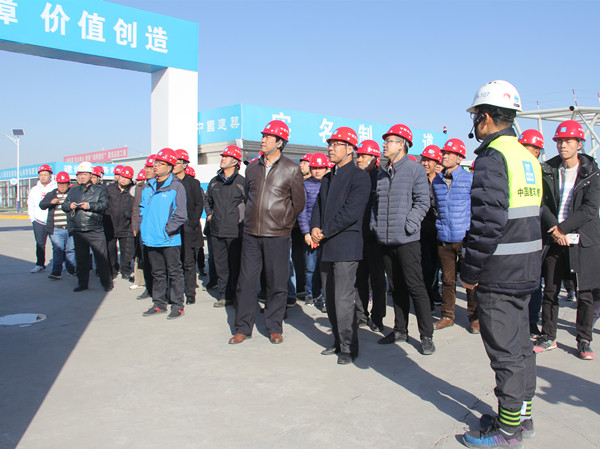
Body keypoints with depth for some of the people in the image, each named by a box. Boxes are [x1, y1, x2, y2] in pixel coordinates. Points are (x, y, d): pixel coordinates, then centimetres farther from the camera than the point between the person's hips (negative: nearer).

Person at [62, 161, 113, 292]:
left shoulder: (99, 190, 5)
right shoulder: (73, 190, 19)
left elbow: (104, 204, -8)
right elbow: (64, 205, 16)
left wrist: (90, 206, -20)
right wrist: (69, 205, -6)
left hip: (95, 231, -4)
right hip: (78, 231, 4)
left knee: (101, 258, -2)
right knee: (81, 259, 10)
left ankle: (107, 283, 8)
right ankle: (82, 283, 21)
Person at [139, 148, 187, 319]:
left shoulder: (176, 187, -9)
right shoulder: (149, 186, 11)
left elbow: (181, 215, -12)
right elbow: (142, 207, 20)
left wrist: (166, 229, -15)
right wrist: (143, 226, 8)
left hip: (170, 239, -6)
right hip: (151, 239, 7)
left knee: (174, 272, 3)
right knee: (157, 273, 15)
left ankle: (177, 305, 11)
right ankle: (159, 304, 26)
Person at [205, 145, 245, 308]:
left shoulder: (242, 182, -4)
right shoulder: (214, 182, 14)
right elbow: (208, 200, 30)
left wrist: (243, 218, -6)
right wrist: (209, 214, 17)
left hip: (235, 231, -5)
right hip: (217, 231, 5)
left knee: (235, 265, 0)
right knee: (220, 265, 9)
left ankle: (235, 295, 10)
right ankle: (224, 295, 18)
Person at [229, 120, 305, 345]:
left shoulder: (291, 169, 0)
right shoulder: (252, 167, 10)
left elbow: (298, 202, 5)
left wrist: (283, 223, 6)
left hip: (277, 236, -3)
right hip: (251, 234, 4)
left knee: (277, 284, 3)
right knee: (245, 281, 5)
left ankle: (274, 328, 18)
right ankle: (243, 328, 16)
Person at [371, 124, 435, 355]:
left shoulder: (415, 169, -3)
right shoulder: (383, 174, 16)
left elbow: (422, 202, -9)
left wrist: (408, 226, -15)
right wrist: (375, 224, 9)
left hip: (407, 240, -6)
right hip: (386, 239, 6)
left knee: (415, 286, -4)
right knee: (396, 287, 13)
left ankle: (426, 335, 5)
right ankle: (400, 330, 24)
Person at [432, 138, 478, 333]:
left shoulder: (470, 179, -3)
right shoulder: (436, 181, 10)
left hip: (465, 237, -4)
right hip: (444, 239, 4)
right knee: (447, 279, 10)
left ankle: (475, 317, 16)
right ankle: (447, 316, 22)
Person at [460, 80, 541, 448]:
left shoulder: (492, 157, -16)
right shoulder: (528, 157, 13)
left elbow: (488, 221, -24)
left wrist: (470, 271, -15)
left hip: (499, 273, -9)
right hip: (527, 269, 9)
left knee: (505, 351, 1)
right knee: (521, 343, 17)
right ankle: (522, 415, 30)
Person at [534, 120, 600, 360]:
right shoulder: (548, 171, 5)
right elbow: (542, 203, 1)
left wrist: (562, 227, -16)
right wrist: (553, 230, -13)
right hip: (554, 240, 2)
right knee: (550, 291, 7)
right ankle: (548, 337, 19)